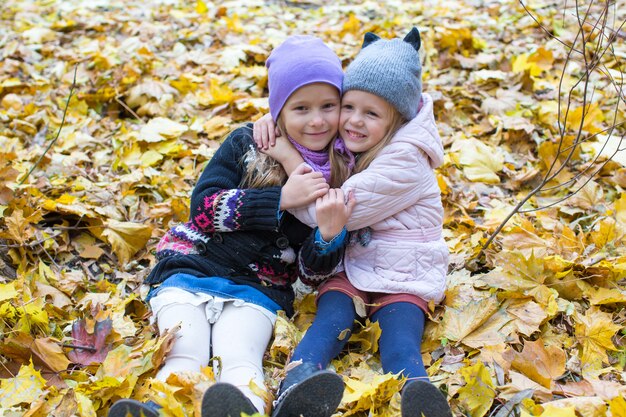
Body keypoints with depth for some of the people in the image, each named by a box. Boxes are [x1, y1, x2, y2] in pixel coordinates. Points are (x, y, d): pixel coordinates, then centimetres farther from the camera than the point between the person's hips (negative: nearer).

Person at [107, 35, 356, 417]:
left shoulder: (340, 175, 5)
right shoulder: (247, 144, 4)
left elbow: (314, 274, 5)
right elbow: (203, 206, -5)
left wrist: (330, 234, -19)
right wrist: (280, 198, -13)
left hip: (258, 289, -1)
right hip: (193, 269, 1)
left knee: (241, 360, -31)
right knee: (184, 358, -25)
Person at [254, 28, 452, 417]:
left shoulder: (405, 160, -18)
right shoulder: (344, 139, 5)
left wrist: (289, 157, -17)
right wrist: (273, 121, 0)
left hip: (403, 274, -4)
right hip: (348, 264, 4)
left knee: (400, 344, -31)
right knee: (330, 323, -27)